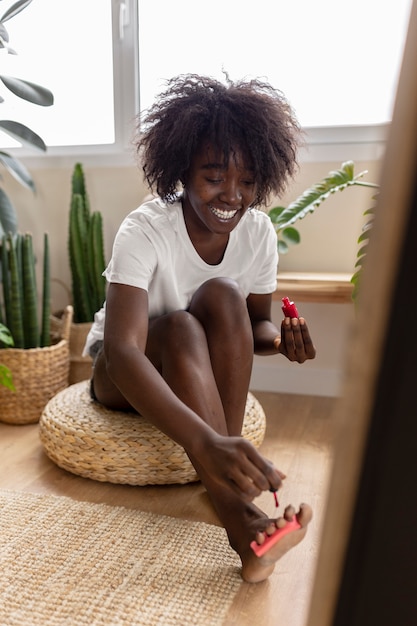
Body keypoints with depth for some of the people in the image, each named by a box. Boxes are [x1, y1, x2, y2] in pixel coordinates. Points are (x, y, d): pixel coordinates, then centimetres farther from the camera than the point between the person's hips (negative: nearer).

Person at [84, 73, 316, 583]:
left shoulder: (258, 230, -12)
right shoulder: (145, 230, -28)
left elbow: (255, 324, -2)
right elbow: (122, 349, -41)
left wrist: (280, 339, -28)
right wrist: (204, 441, -55)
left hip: (198, 370, 3)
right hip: (123, 376, -3)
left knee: (223, 295, -28)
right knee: (179, 328, -36)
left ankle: (229, 479, -30)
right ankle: (238, 514, -39)